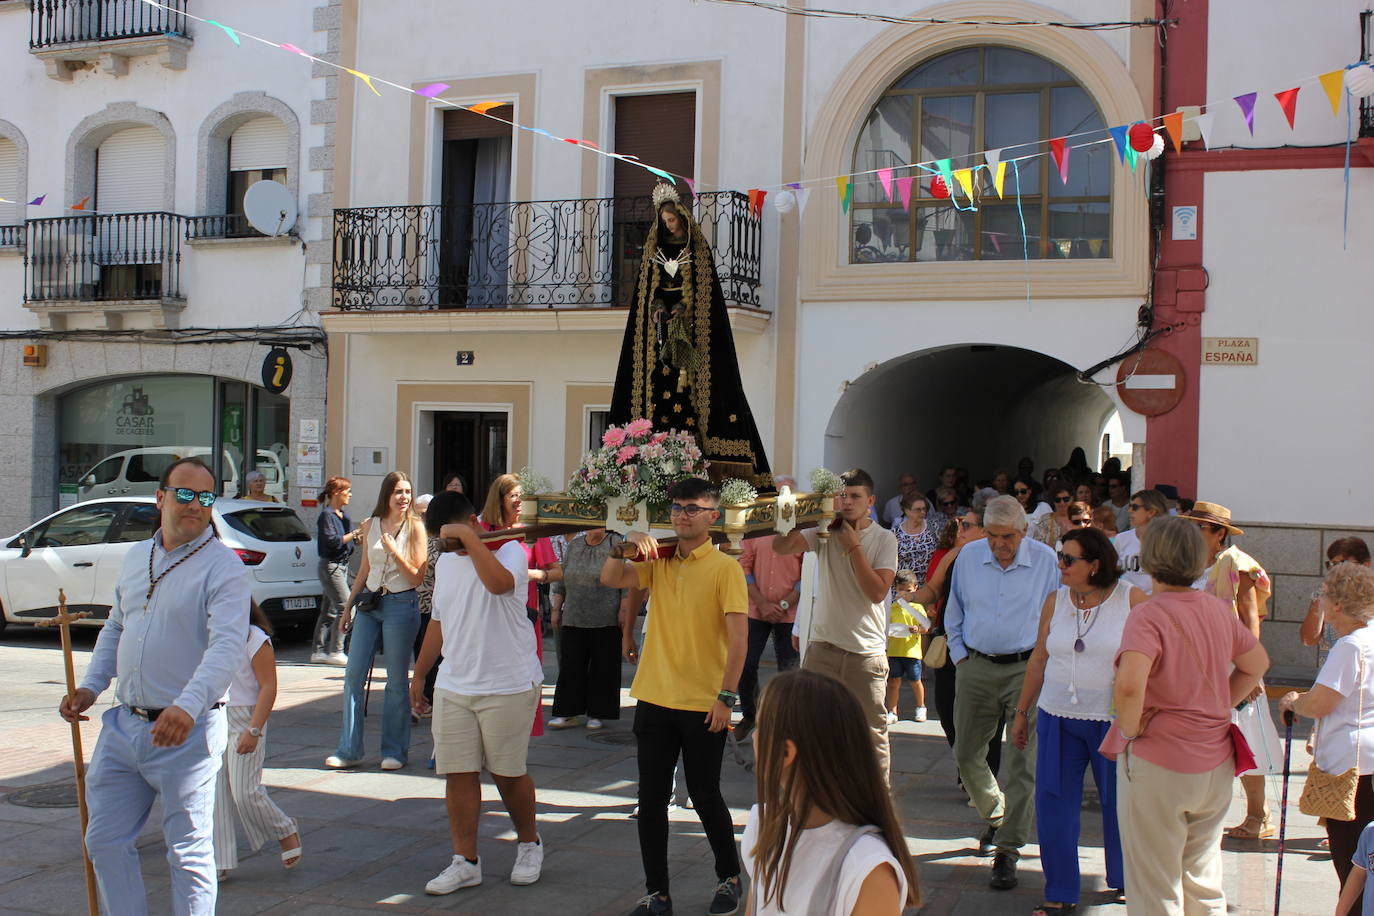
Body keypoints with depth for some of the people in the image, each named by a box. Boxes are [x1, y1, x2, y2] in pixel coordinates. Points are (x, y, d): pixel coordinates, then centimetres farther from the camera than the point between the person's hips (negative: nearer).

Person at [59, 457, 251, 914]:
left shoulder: (223, 565, -11)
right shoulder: (136, 556, 12)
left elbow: (227, 645, -24)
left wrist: (188, 707, -38)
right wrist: (90, 686, 9)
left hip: (187, 733, -7)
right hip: (123, 726, 7)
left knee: (189, 854, 0)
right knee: (105, 842, 13)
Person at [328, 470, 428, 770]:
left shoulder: (414, 527, -3)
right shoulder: (370, 525, 8)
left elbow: (417, 577, -6)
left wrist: (395, 552, -19)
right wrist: (348, 606, 17)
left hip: (401, 605, -4)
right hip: (369, 603, 4)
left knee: (397, 680, 1)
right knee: (353, 675, 2)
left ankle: (395, 750, 11)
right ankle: (349, 750, 9)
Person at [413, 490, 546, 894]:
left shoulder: (509, 550, -8)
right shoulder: (445, 562, 14)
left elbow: (499, 582, -33)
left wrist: (468, 537, -27)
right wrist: (419, 675, 22)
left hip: (508, 686, -6)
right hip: (453, 687, 6)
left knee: (508, 772, 4)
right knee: (458, 774, 2)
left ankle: (529, 843, 26)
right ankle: (465, 861, 11)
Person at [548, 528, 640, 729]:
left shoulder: (616, 544, -1)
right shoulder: (573, 546, 12)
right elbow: (561, 582, 17)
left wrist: (624, 611, -11)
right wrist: (556, 609, 13)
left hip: (606, 621, -4)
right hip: (573, 620, 4)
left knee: (603, 667, 2)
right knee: (570, 665, 2)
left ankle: (597, 714, 11)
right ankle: (567, 712, 8)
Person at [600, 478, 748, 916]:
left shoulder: (725, 567, -7)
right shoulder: (658, 561, 8)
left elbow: (738, 637, -12)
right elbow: (611, 579, -3)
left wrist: (726, 696, -18)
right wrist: (627, 545, -17)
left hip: (703, 706, -4)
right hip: (654, 699, 5)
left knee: (705, 796, 7)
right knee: (651, 799, 7)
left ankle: (729, 878, 28)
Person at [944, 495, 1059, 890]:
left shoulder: (1046, 561, -5)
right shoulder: (968, 556, 3)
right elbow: (954, 612, 16)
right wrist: (959, 655, 9)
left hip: (1027, 668, -3)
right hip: (976, 668, 3)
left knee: (1024, 761, -7)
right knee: (966, 755, 10)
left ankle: (1007, 850, 0)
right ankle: (995, 816, 36)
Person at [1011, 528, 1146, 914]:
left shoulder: (1132, 599, -6)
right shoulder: (1055, 601, 4)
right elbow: (1039, 660, 11)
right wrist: (1021, 712, 14)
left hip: (1113, 720, -3)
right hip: (1058, 719, 3)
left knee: (1119, 805, 10)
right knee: (1053, 807, 3)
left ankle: (1125, 883, 32)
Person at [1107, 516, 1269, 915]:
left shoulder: (1147, 615, -19)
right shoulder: (1218, 609, 2)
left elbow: (1129, 685, -34)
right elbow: (1257, 663, 17)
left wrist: (1130, 728, -17)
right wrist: (1219, 708, 13)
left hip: (1157, 765, -6)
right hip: (1216, 764, 6)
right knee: (1205, 881, 20)